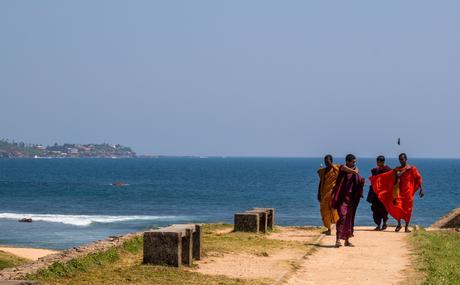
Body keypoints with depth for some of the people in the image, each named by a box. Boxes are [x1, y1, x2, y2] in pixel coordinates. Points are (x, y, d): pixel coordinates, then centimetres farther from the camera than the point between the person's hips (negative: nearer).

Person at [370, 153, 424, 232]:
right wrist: (374, 178, 3)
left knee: (408, 209, 0)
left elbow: (418, 178, -1)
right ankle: (399, 224, 5)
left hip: (408, 191, -2)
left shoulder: (412, 169, 2)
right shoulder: (397, 170, 11)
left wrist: (421, 189, -10)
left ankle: (407, 226, 10)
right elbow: (386, 176, 7)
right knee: (397, 207, -11)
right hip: (399, 191, 2)